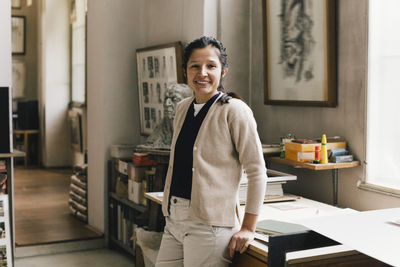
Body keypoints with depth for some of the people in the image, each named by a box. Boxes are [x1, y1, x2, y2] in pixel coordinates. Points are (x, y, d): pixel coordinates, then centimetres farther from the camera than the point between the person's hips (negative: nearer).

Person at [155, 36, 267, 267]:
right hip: (173, 221, 7)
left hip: (209, 225, -6)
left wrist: (248, 228, -11)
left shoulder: (234, 110, -9)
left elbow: (257, 170, -10)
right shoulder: (183, 108, 12)